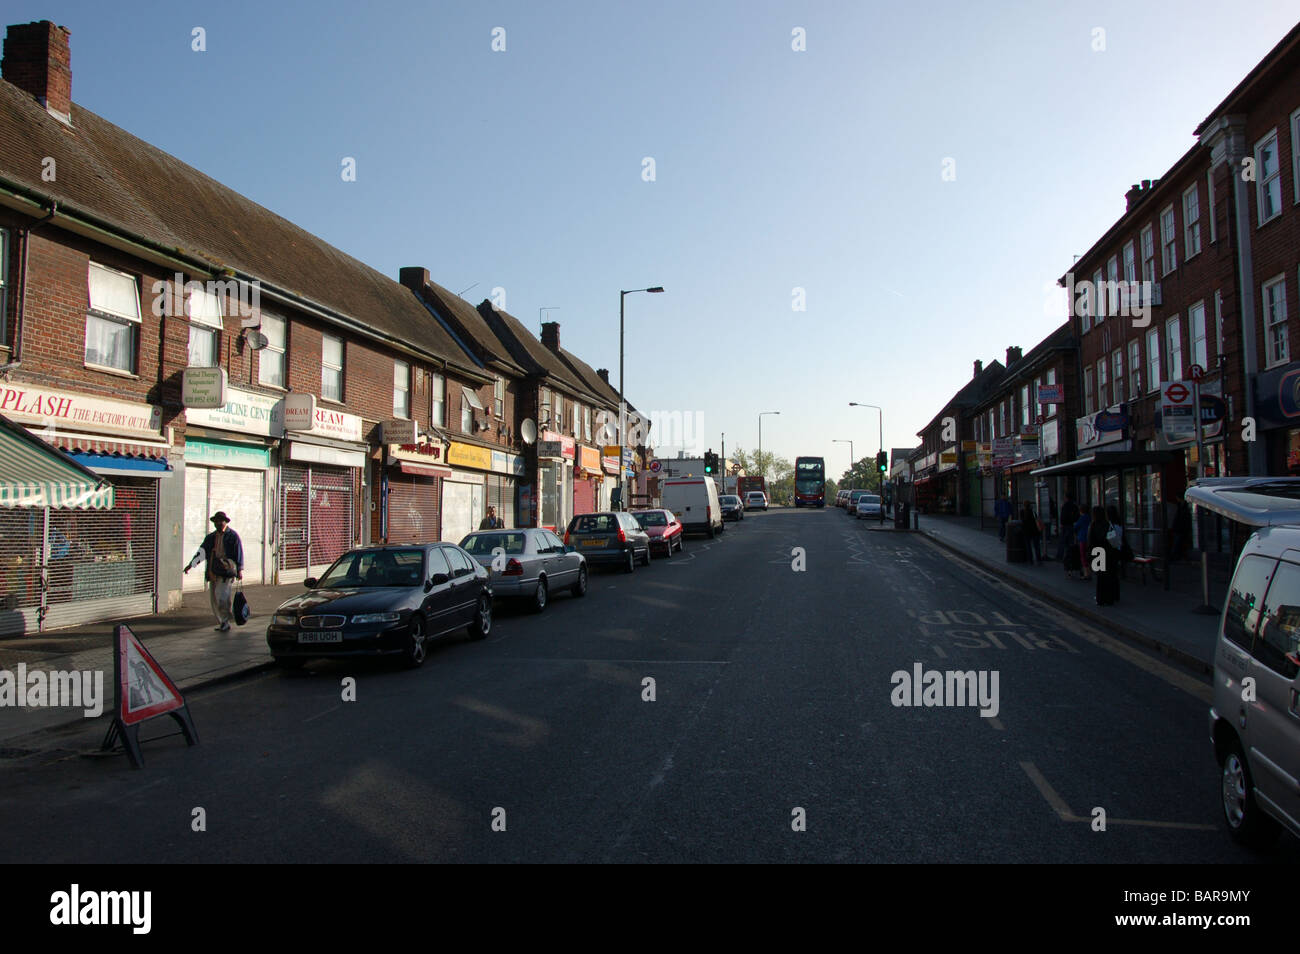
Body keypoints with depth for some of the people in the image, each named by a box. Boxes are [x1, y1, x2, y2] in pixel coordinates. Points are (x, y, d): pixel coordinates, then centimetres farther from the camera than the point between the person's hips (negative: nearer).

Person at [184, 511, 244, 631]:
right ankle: (222, 623, 16)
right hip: (213, 572, 6)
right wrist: (191, 564, -5)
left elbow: (239, 553, -1)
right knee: (214, 599, 6)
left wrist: (240, 570, -5)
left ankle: (225, 621, 1)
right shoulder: (210, 537, 15)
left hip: (227, 572, -6)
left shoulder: (233, 536, 1)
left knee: (221, 596, -15)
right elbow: (202, 551, 7)